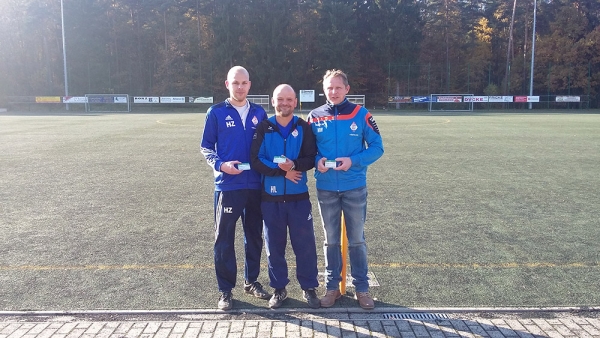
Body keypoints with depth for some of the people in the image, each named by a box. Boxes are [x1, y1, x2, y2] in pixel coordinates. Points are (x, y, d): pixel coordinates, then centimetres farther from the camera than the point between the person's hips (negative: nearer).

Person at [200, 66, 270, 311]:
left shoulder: (259, 113, 9)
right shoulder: (216, 112, 1)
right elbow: (206, 147, 2)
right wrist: (220, 164, -15)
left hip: (256, 186, 3)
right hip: (227, 186, -3)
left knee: (254, 236, 13)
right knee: (224, 239, 3)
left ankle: (252, 281, 29)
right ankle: (225, 290, 15)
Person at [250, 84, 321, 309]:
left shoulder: (304, 128, 2)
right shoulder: (263, 128, 1)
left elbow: (311, 159, -3)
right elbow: (256, 160, -6)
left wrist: (294, 165, -22)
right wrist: (281, 171, -15)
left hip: (299, 197, 0)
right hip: (271, 197, 1)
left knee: (305, 244, 5)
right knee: (274, 245, 9)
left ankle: (309, 288, 22)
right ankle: (279, 289, 25)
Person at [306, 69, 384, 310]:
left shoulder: (361, 114, -4)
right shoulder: (314, 117, 1)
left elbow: (377, 147, -2)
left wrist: (353, 161, -17)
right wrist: (317, 161, -13)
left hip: (355, 188, -1)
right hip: (326, 189, 2)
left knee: (357, 239, 9)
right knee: (331, 240, 12)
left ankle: (362, 287, 22)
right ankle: (332, 286, 25)